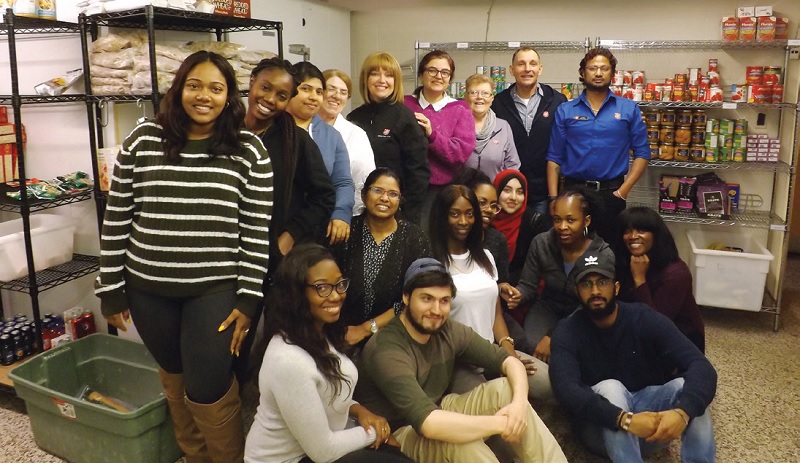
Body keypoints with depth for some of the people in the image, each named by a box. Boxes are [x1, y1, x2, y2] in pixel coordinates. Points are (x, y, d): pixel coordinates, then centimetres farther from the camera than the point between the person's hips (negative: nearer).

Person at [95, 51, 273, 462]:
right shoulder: (143, 140, -1)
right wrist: (111, 289, 3)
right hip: (148, 287, 3)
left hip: (216, 289, -3)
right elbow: (116, 219, 3)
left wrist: (249, 298, -8)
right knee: (173, 374, 18)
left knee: (207, 389, 0)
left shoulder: (248, 151, -5)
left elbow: (258, 230, -5)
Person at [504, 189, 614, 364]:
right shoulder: (541, 243, -14)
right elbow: (527, 285, -5)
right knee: (531, 351, -26)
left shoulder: (604, 256, -21)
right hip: (548, 308, 2)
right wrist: (518, 295, -33)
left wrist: (553, 337, -31)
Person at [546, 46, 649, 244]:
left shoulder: (629, 109, 4)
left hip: (611, 193, 0)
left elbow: (642, 153, 2)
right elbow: (554, 158, 2)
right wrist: (553, 198, -6)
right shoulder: (565, 111, 4)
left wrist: (624, 190, -8)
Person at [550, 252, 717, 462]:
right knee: (610, 388, -33)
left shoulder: (645, 318, -10)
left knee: (686, 386, -26)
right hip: (602, 426, -2)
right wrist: (625, 420, -46)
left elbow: (702, 367, -22)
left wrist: (682, 412, -43)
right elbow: (566, 389, -31)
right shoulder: (567, 332, -14)